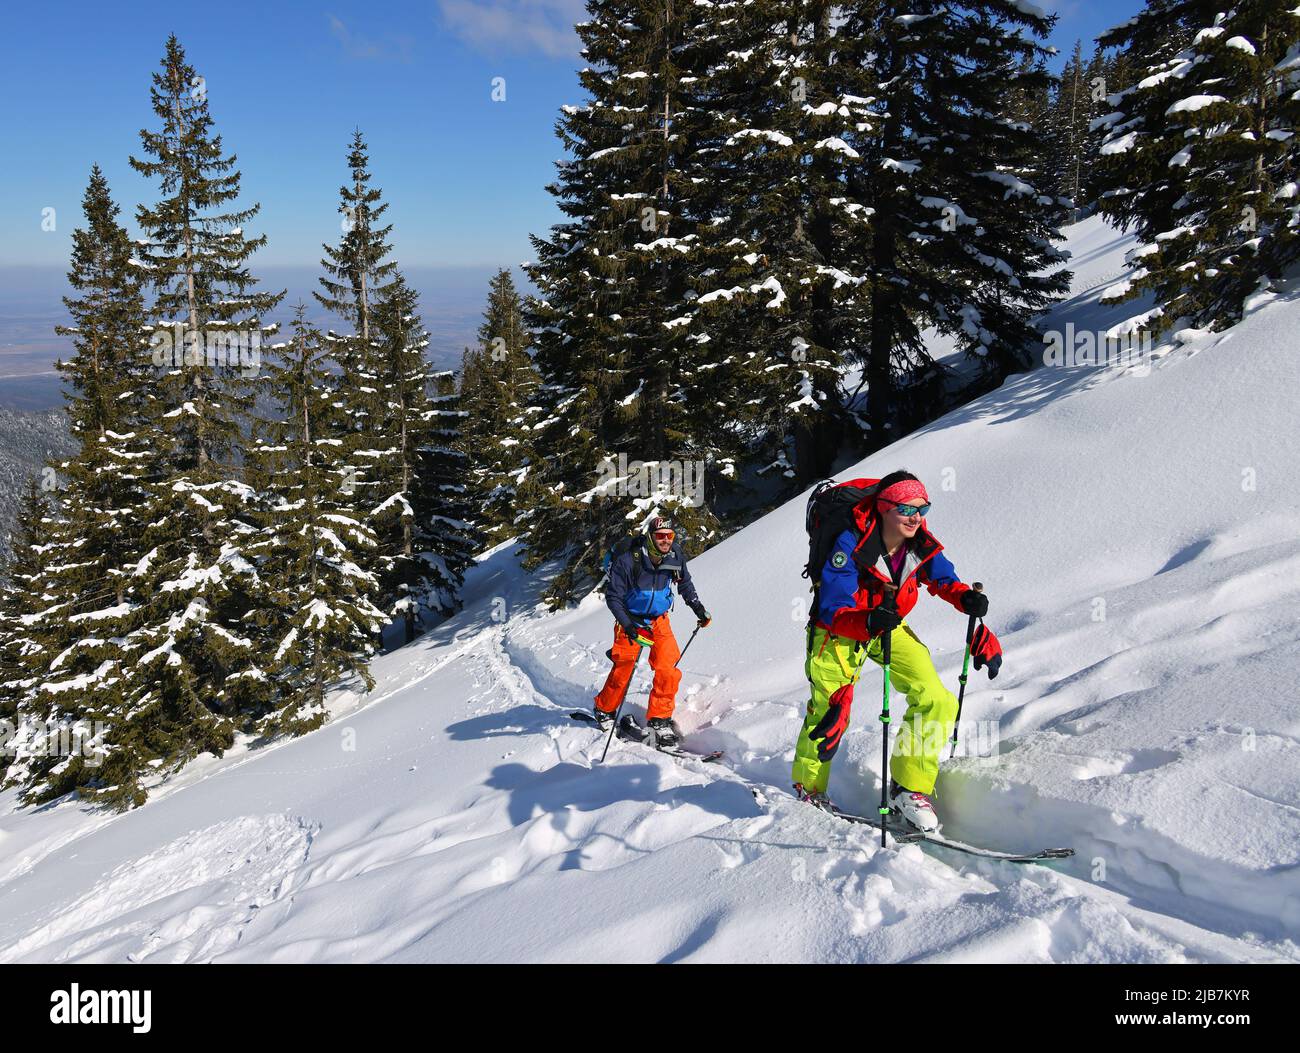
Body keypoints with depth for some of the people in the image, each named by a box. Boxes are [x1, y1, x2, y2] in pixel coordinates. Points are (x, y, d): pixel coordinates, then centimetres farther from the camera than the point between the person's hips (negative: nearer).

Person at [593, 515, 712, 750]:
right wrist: (628, 625, -27)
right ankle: (603, 710, 29)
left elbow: (685, 583, 12)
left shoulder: (675, 556, -10)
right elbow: (613, 596, -18)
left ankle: (659, 719, 2)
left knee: (668, 670, -10)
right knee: (623, 671, 4)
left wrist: (698, 607, 9)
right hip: (631, 620, -3)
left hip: (659, 620, 3)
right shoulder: (628, 561, -24)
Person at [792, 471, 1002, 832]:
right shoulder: (851, 545, -29)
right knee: (829, 712, -2)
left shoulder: (921, 546, -14)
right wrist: (870, 622, -51)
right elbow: (832, 611, -30)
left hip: (890, 627, 5)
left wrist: (967, 598, -20)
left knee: (935, 701, -10)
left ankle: (909, 787, 5)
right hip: (840, 629, -4)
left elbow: (942, 579, 3)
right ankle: (808, 787, 25)